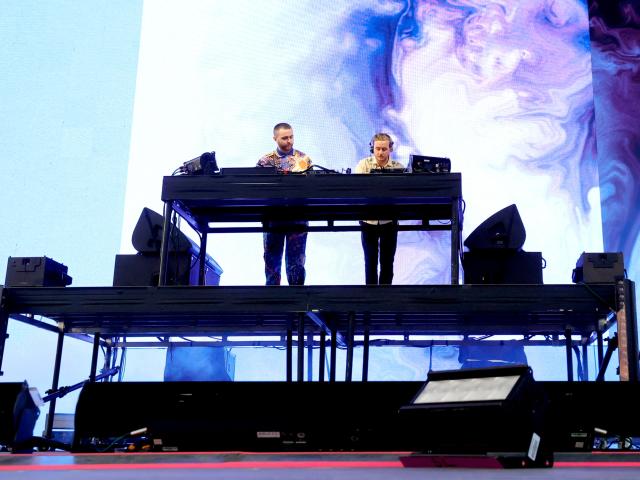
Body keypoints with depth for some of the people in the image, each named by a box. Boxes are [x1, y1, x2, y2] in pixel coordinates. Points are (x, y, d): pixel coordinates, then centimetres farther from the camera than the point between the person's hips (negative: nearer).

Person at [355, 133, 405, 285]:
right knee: (370, 261, 6)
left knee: (387, 262, 7)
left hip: (389, 221, 0)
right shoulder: (364, 164, -2)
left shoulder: (399, 167, -1)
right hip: (368, 220, 0)